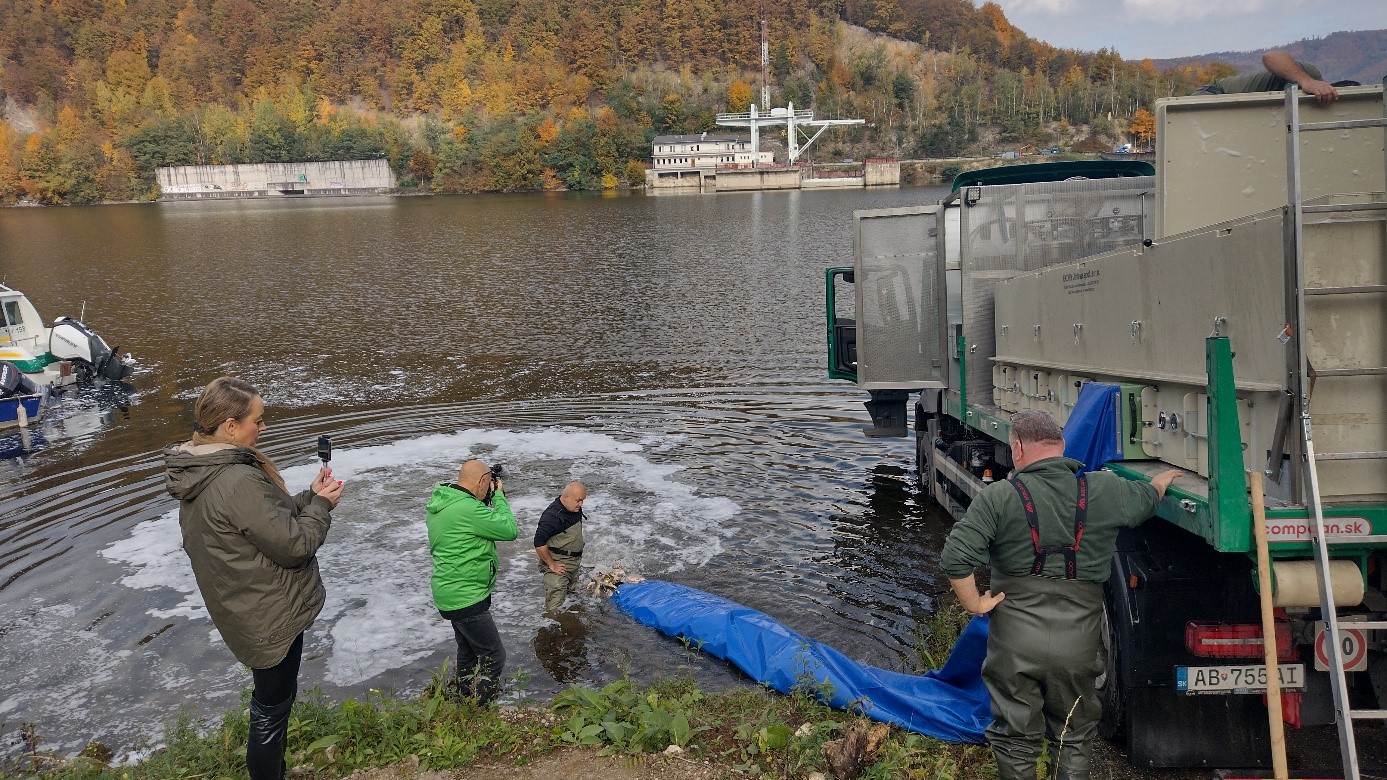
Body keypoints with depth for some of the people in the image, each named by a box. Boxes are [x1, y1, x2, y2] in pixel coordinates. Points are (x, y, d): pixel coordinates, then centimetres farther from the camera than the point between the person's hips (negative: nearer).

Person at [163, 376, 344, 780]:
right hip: (271, 617, -9)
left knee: (273, 699, 26)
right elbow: (294, 544, -24)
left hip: (246, 610, 9)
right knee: (272, 708, 8)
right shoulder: (239, 482, -30)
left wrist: (308, 497, 1)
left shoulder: (199, 473, 1)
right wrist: (321, 504, -9)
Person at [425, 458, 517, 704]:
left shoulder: (438, 503, 5)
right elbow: (509, 530, -19)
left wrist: (491, 498, 5)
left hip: (451, 593, 10)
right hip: (467, 598, -10)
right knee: (493, 657, -2)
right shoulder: (468, 509, -26)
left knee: (469, 652, 23)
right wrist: (499, 496, -7)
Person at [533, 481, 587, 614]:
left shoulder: (575, 509, 2)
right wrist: (551, 565, -21)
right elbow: (539, 543, -28)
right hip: (558, 564, -9)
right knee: (555, 602, -9)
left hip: (574, 562, 9)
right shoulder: (552, 516, -26)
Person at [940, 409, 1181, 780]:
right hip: (1078, 644, 2)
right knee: (1074, 740, 21)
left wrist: (975, 604, -5)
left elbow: (955, 558, -21)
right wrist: (1162, 480, 44)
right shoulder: (1105, 491, -2)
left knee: (1016, 741, 15)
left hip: (1014, 644, -2)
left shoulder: (997, 497, -11)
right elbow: (1146, 498, 22)